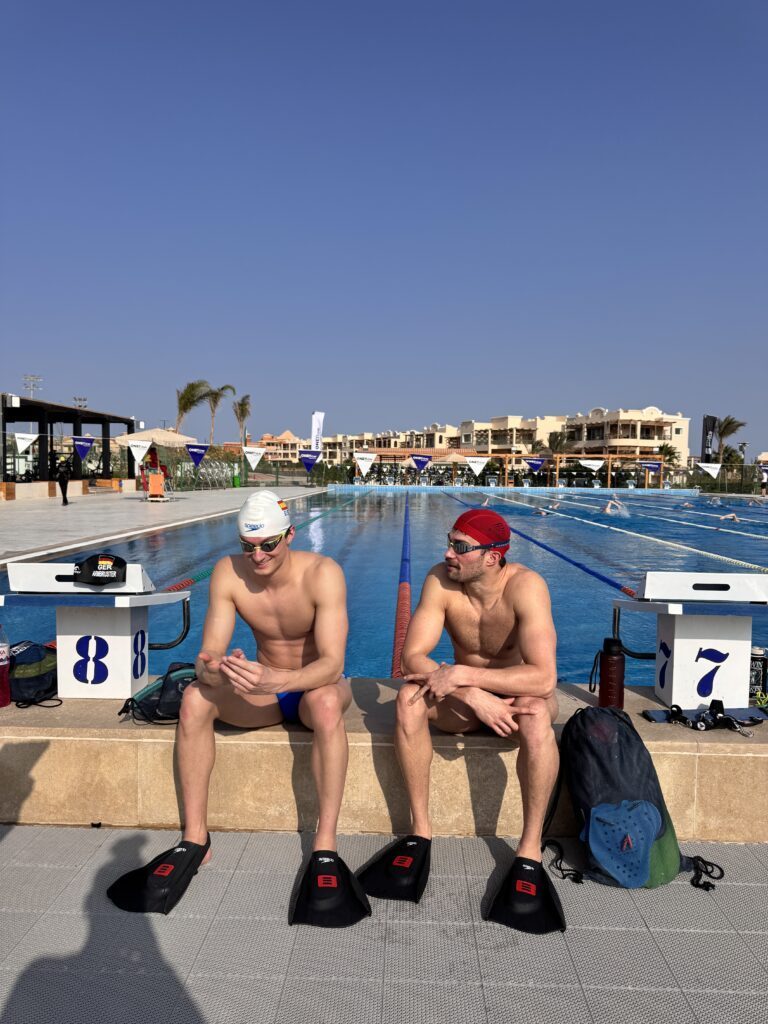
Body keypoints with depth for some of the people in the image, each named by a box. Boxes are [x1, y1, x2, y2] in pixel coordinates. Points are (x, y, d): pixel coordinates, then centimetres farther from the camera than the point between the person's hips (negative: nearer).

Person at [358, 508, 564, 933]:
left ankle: (530, 851, -21)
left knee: (536, 714, -36)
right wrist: (473, 695, -36)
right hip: (465, 697, 3)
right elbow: (412, 656, -23)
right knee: (410, 697, -26)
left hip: (517, 692, -3)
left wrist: (463, 675, -36)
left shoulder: (524, 586, -26)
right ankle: (420, 831, -13)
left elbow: (543, 678, -34)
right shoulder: (441, 580, -17)